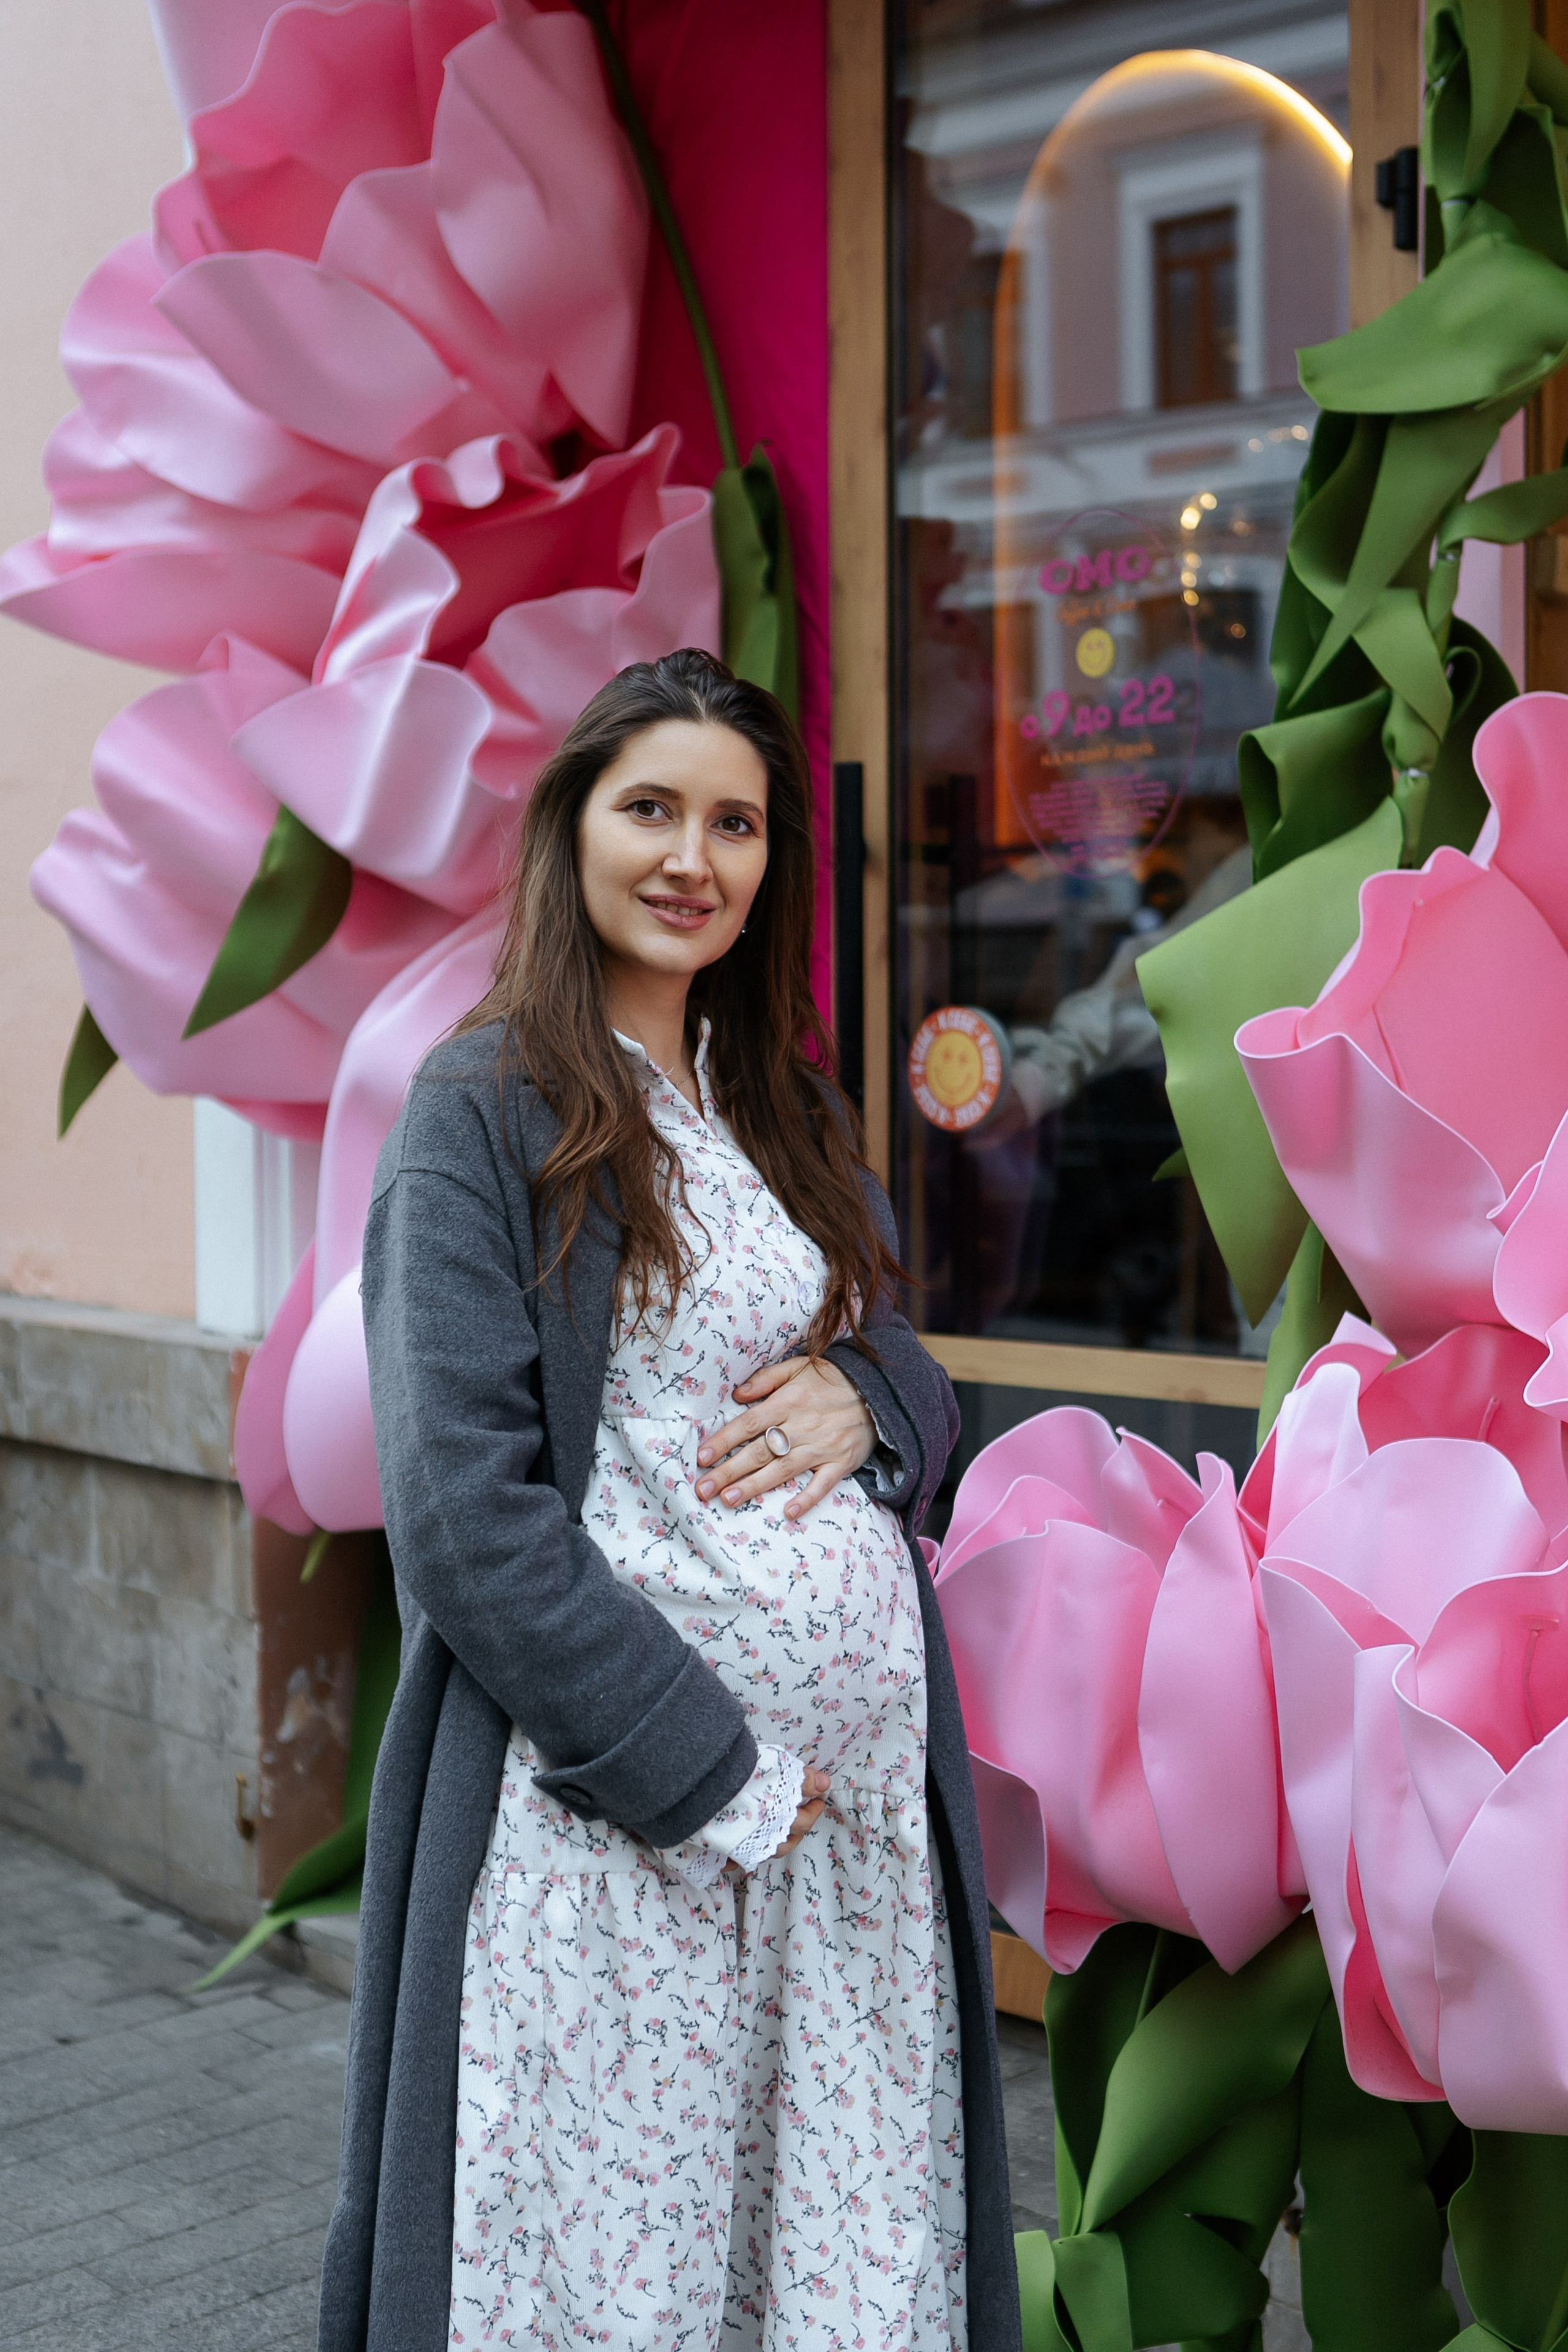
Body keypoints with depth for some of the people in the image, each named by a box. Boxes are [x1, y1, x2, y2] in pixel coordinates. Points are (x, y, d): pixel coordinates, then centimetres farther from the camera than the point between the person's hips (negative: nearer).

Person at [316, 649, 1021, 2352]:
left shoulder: (792, 1109, 15)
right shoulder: (485, 1112, -5)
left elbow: (911, 1370, 21)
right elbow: (465, 1511, -12)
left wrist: (866, 1400, -4)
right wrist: (716, 1779, -14)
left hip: (864, 1780, 6)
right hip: (612, 1810, -6)